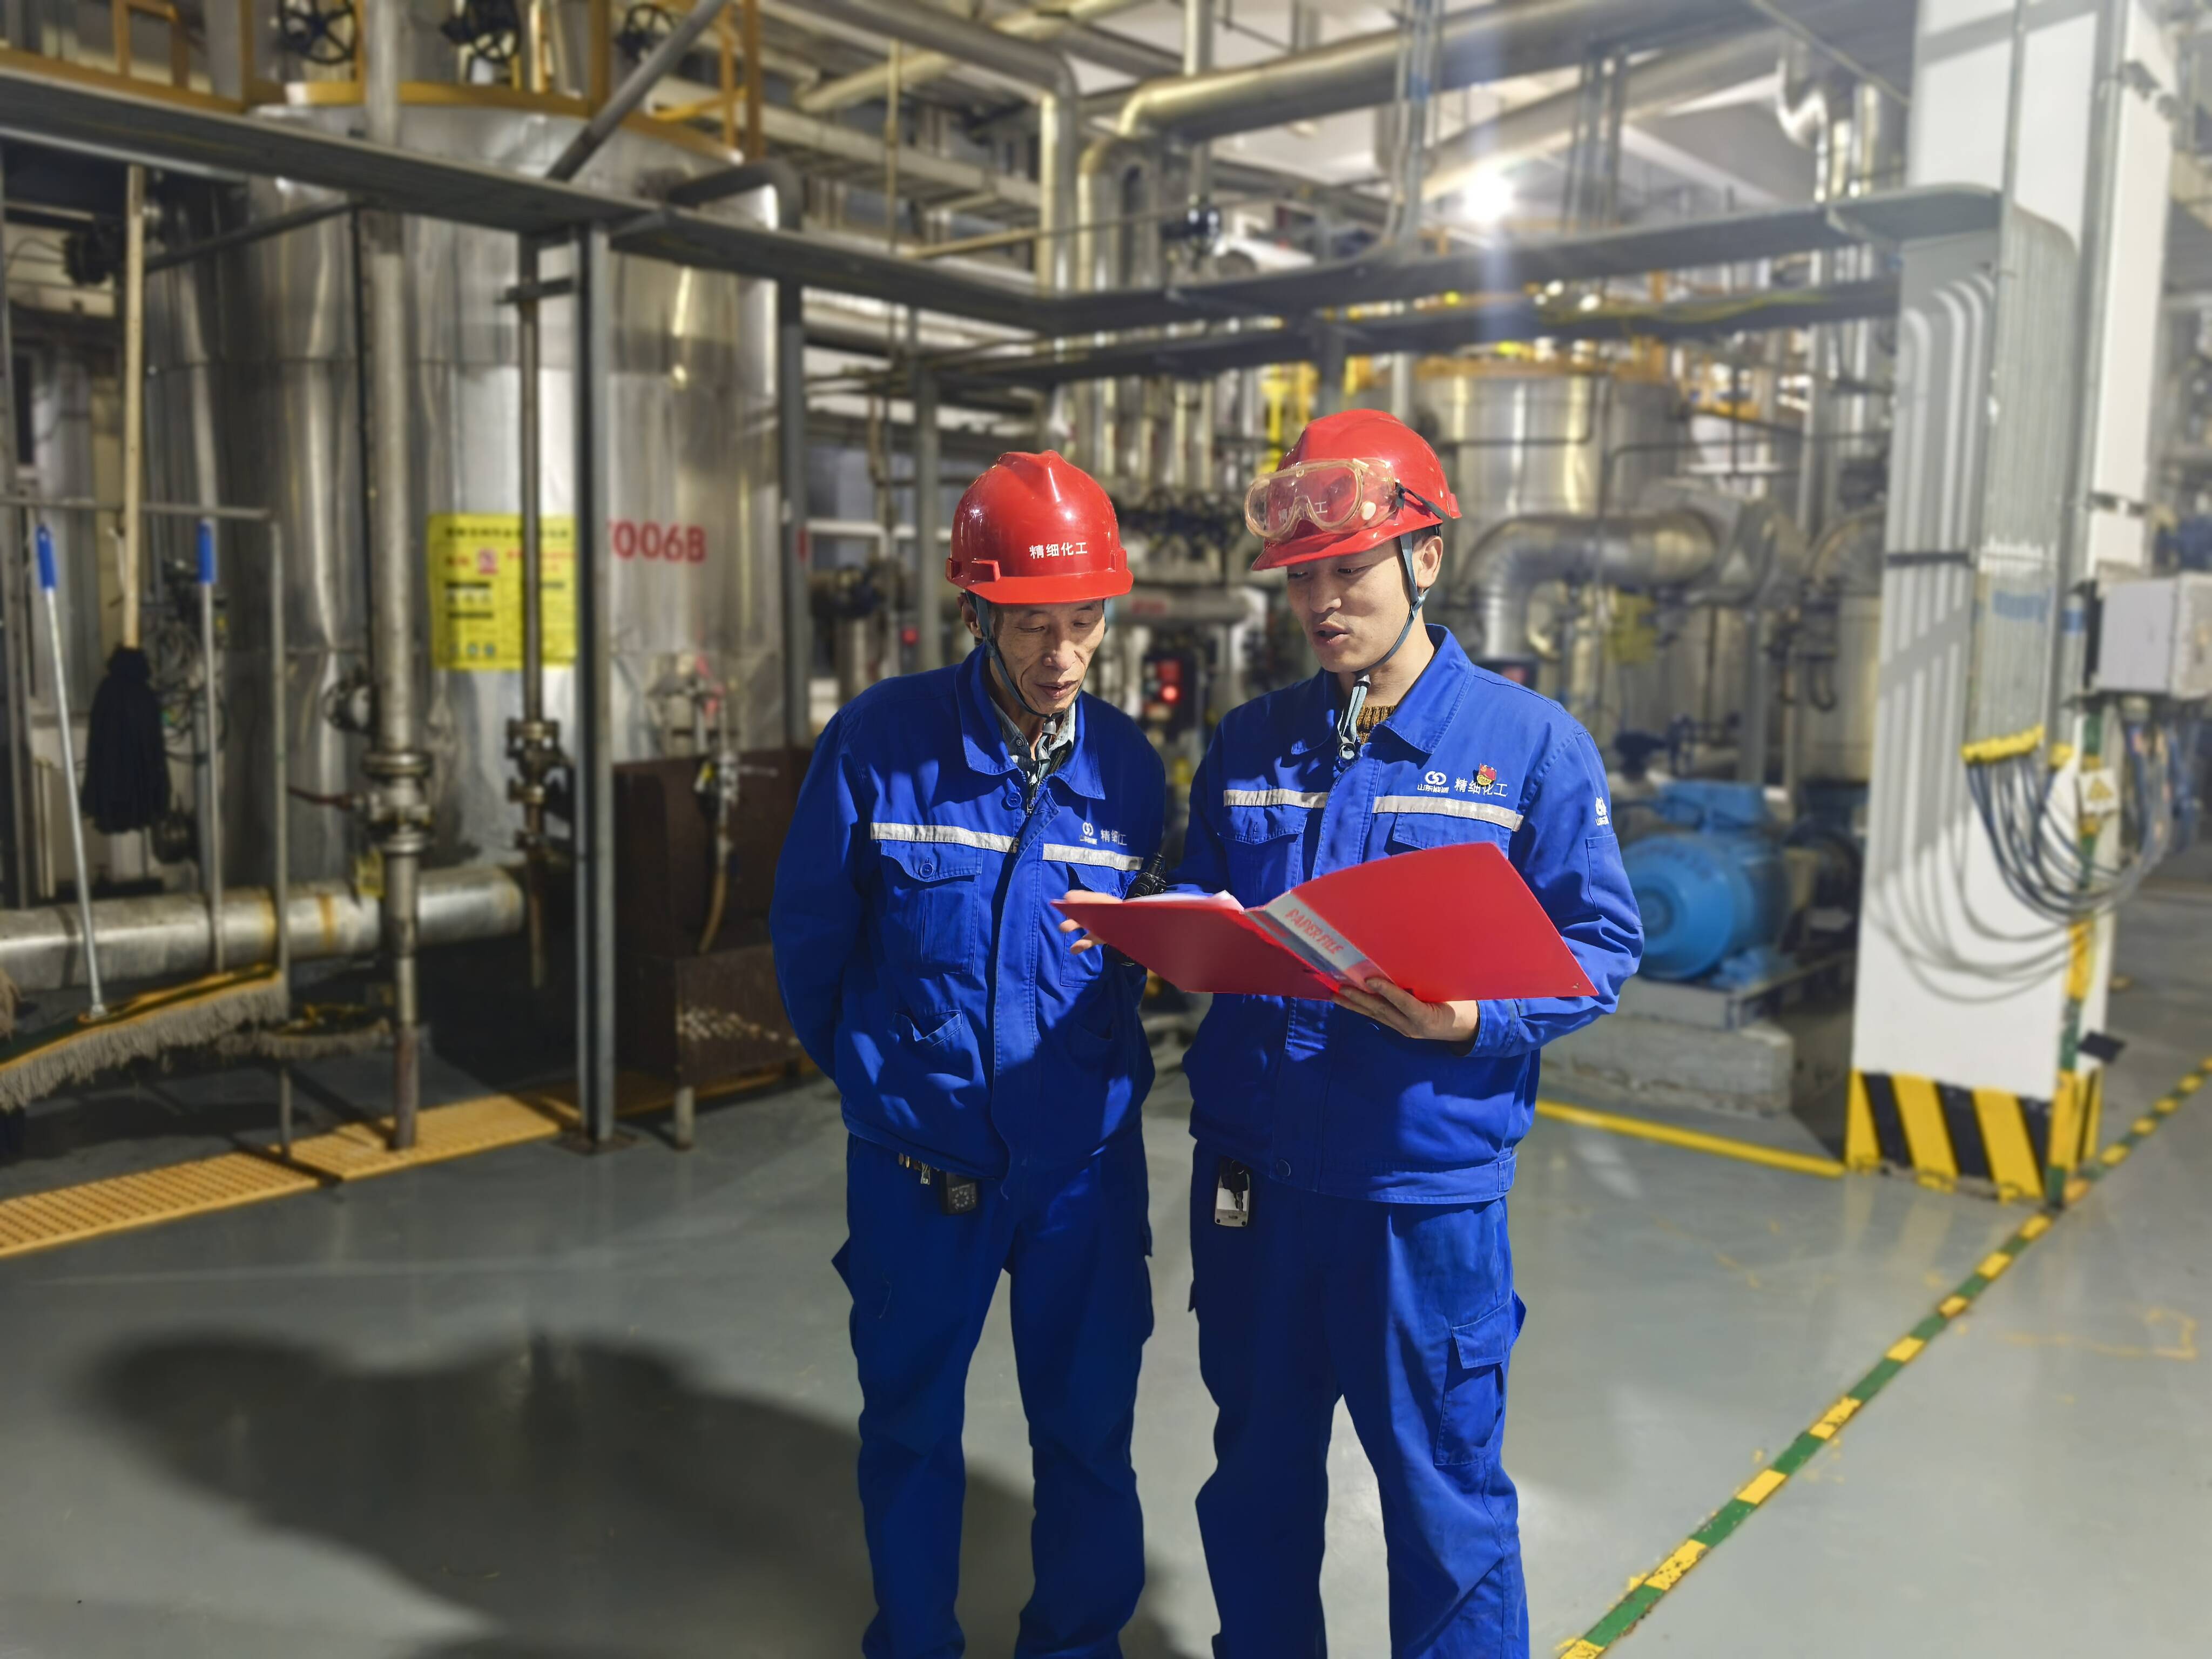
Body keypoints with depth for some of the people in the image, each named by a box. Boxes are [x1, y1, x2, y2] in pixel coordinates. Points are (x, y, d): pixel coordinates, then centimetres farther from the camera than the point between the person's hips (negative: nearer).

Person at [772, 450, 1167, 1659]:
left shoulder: (1128, 765, -4)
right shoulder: (877, 741, -11)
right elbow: (808, 932, -1)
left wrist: (1092, 1076, 7)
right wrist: (869, 1072, 9)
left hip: (1082, 1158, 2)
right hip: (917, 1154, -1)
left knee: (1088, 1434, 14)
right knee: (910, 1431, 16)